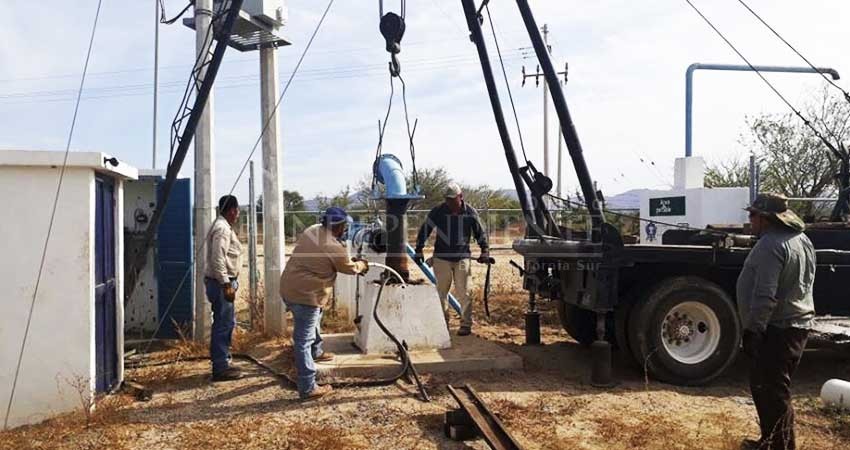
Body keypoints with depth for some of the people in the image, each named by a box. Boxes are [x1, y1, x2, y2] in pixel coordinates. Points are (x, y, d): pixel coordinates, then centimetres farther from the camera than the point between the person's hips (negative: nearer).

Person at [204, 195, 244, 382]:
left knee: (227, 323, 17)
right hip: (221, 283, -11)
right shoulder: (222, 229, -16)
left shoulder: (224, 227, 16)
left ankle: (223, 362, 25)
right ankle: (220, 368, 0)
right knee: (223, 325, -6)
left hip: (223, 282, 11)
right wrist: (226, 284, -24)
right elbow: (218, 259, -24)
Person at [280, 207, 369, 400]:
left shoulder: (312, 231, 6)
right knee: (304, 340, -5)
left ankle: (316, 352, 54)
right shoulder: (334, 247, -19)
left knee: (314, 320, 32)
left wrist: (351, 260, 24)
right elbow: (349, 268, 0)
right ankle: (308, 388, 1)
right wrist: (362, 265, 21)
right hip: (305, 295, -10)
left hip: (290, 288, 10)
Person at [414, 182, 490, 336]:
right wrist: (419, 250, 1)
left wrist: (485, 251, 2)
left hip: (462, 258, 0)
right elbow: (425, 229, 3)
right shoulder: (438, 211, -3)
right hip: (442, 258, 1)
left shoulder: (470, 212, -1)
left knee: (463, 292, -1)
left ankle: (466, 324, 6)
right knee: (441, 292, 7)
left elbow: (480, 232, 9)